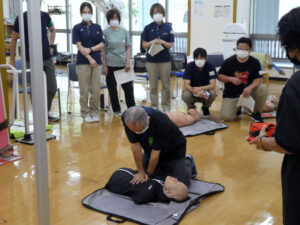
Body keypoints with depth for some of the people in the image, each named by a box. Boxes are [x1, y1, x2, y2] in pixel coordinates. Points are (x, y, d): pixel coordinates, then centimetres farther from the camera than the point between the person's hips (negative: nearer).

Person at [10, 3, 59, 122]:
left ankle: (46, 113, 26)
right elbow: (14, 39, 1)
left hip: (48, 58, 4)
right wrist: (12, 60, 2)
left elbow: (52, 30, 24)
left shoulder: (45, 16, 4)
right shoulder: (22, 18, -7)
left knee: (52, 88, 7)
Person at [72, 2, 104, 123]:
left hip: (97, 62, 2)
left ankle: (95, 112, 16)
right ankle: (85, 113, 13)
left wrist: (90, 49, -12)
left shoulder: (97, 27, 10)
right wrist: (90, 58, -13)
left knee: (96, 90, 3)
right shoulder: (77, 28, 2)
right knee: (84, 91, 1)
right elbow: (79, 46, -6)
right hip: (83, 62, -2)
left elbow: (102, 44, 3)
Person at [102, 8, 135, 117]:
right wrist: (105, 66, -6)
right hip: (111, 65, -2)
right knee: (112, 88, 6)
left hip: (123, 64, 2)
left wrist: (128, 62, -2)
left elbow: (128, 47, 8)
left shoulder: (124, 31, 6)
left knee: (128, 87, 2)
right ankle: (116, 110, 19)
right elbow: (103, 50, -1)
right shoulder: (105, 32, -2)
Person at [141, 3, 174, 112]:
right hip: (151, 60, 0)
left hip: (165, 59, 0)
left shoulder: (168, 27, 2)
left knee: (166, 85, 5)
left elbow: (170, 45, 1)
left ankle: (166, 107, 15)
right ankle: (154, 107, 13)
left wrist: (162, 42, -18)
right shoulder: (148, 28, 2)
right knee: (153, 86, 5)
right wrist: (153, 42, -16)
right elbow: (144, 45, 2)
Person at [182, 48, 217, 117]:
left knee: (213, 93, -32)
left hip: (206, 91, 1)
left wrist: (200, 88, -37)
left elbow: (213, 85, -22)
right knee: (185, 95, -34)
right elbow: (186, 86, -24)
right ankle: (191, 108, 3)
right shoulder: (190, 66, -17)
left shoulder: (210, 67, -15)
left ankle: (205, 107, 3)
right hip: (192, 91, -1)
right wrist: (196, 92, -42)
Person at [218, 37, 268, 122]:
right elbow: (220, 76, 1)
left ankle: (256, 113, -3)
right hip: (231, 94, -1)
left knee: (263, 89, -29)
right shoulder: (228, 62, -7)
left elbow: (259, 79, -10)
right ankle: (237, 108, 19)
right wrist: (231, 79, -19)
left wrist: (249, 88, -30)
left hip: (248, 90, 1)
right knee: (226, 117, -21)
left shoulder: (255, 62, -6)